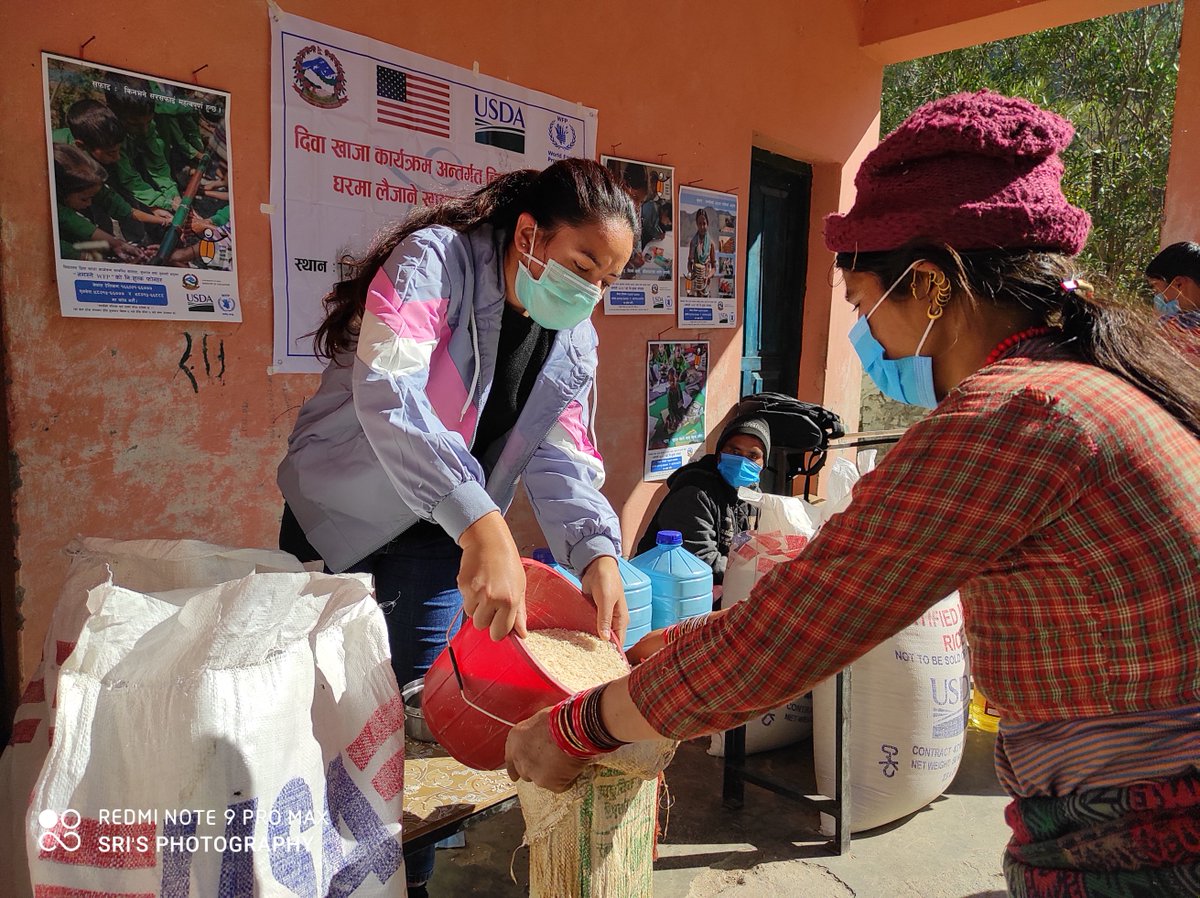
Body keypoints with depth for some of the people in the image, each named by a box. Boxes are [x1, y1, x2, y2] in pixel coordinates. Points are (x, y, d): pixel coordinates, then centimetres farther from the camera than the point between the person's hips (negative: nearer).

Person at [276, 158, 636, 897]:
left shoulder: (576, 342, -4)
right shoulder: (433, 260, -24)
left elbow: (562, 457, -8)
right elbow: (388, 391, -40)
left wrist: (597, 552, -28)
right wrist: (483, 524, -52)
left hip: (437, 540, 4)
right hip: (340, 517, -4)